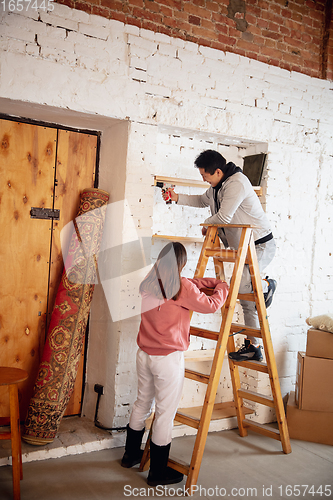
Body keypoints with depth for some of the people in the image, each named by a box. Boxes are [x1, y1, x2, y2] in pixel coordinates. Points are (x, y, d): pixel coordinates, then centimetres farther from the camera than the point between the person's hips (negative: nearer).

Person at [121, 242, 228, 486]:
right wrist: (223, 288, 14)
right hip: (168, 358, -7)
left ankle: (131, 454, 39)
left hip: (144, 354, 7)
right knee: (165, 413, 4)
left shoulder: (150, 283, 6)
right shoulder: (182, 288, -16)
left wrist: (214, 281, 21)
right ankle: (158, 472, 16)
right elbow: (211, 305, -4)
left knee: (142, 403, 22)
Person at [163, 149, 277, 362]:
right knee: (246, 299, 9)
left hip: (261, 245, -10)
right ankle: (253, 347, 16)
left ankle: (267, 285, 6)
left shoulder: (237, 183, -21)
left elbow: (224, 217, -24)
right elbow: (202, 200, 29)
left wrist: (207, 225, -3)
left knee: (240, 286, -26)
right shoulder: (218, 187, 10)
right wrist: (178, 198, 18)